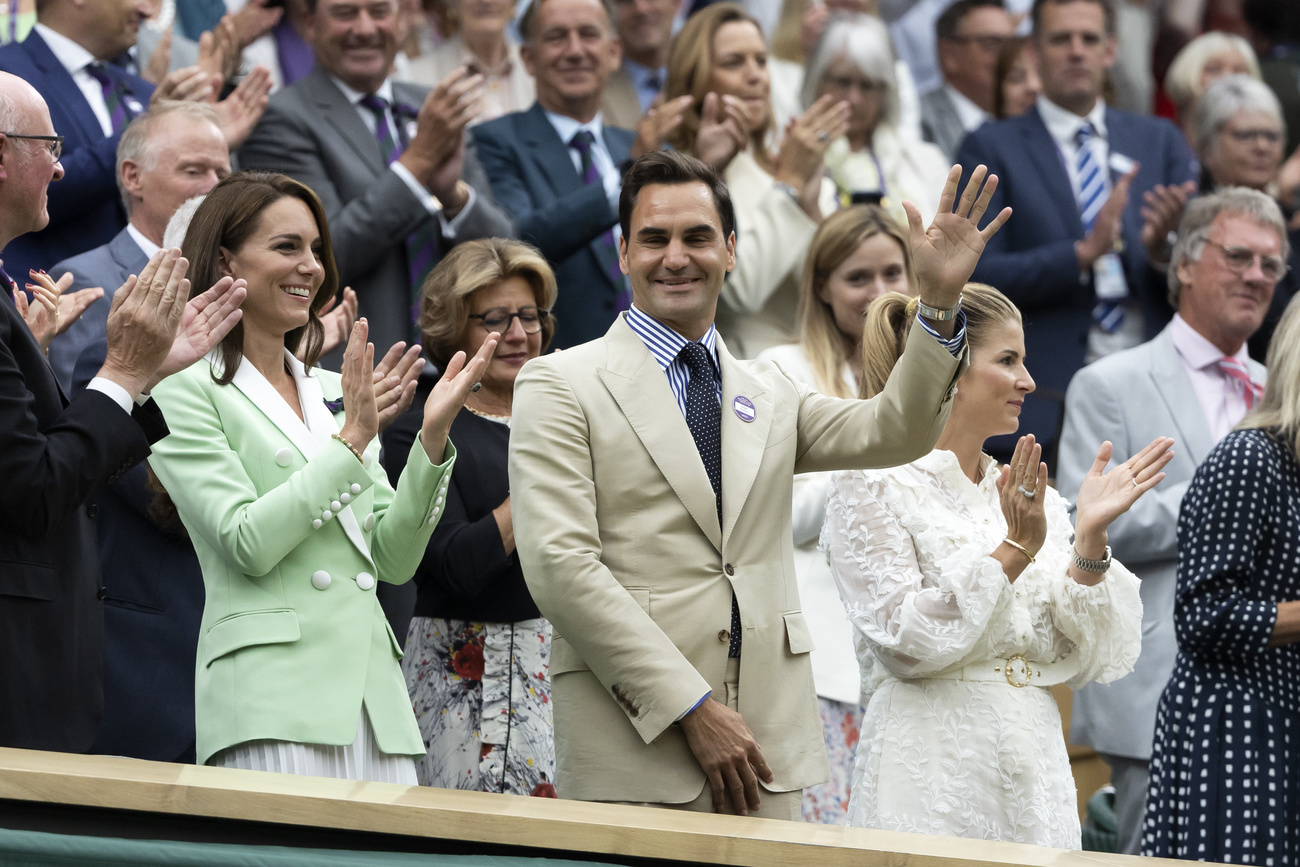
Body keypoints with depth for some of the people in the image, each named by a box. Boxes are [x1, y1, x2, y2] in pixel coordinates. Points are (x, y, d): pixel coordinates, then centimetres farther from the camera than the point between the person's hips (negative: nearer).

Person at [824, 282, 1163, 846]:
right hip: (931, 777, -5)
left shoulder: (1037, 502, 13)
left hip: (1035, 776, 5)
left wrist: (1090, 539, -7)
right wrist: (1014, 550, -15)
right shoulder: (873, 487, -2)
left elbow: (1090, 661, 5)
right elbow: (905, 644, -13)